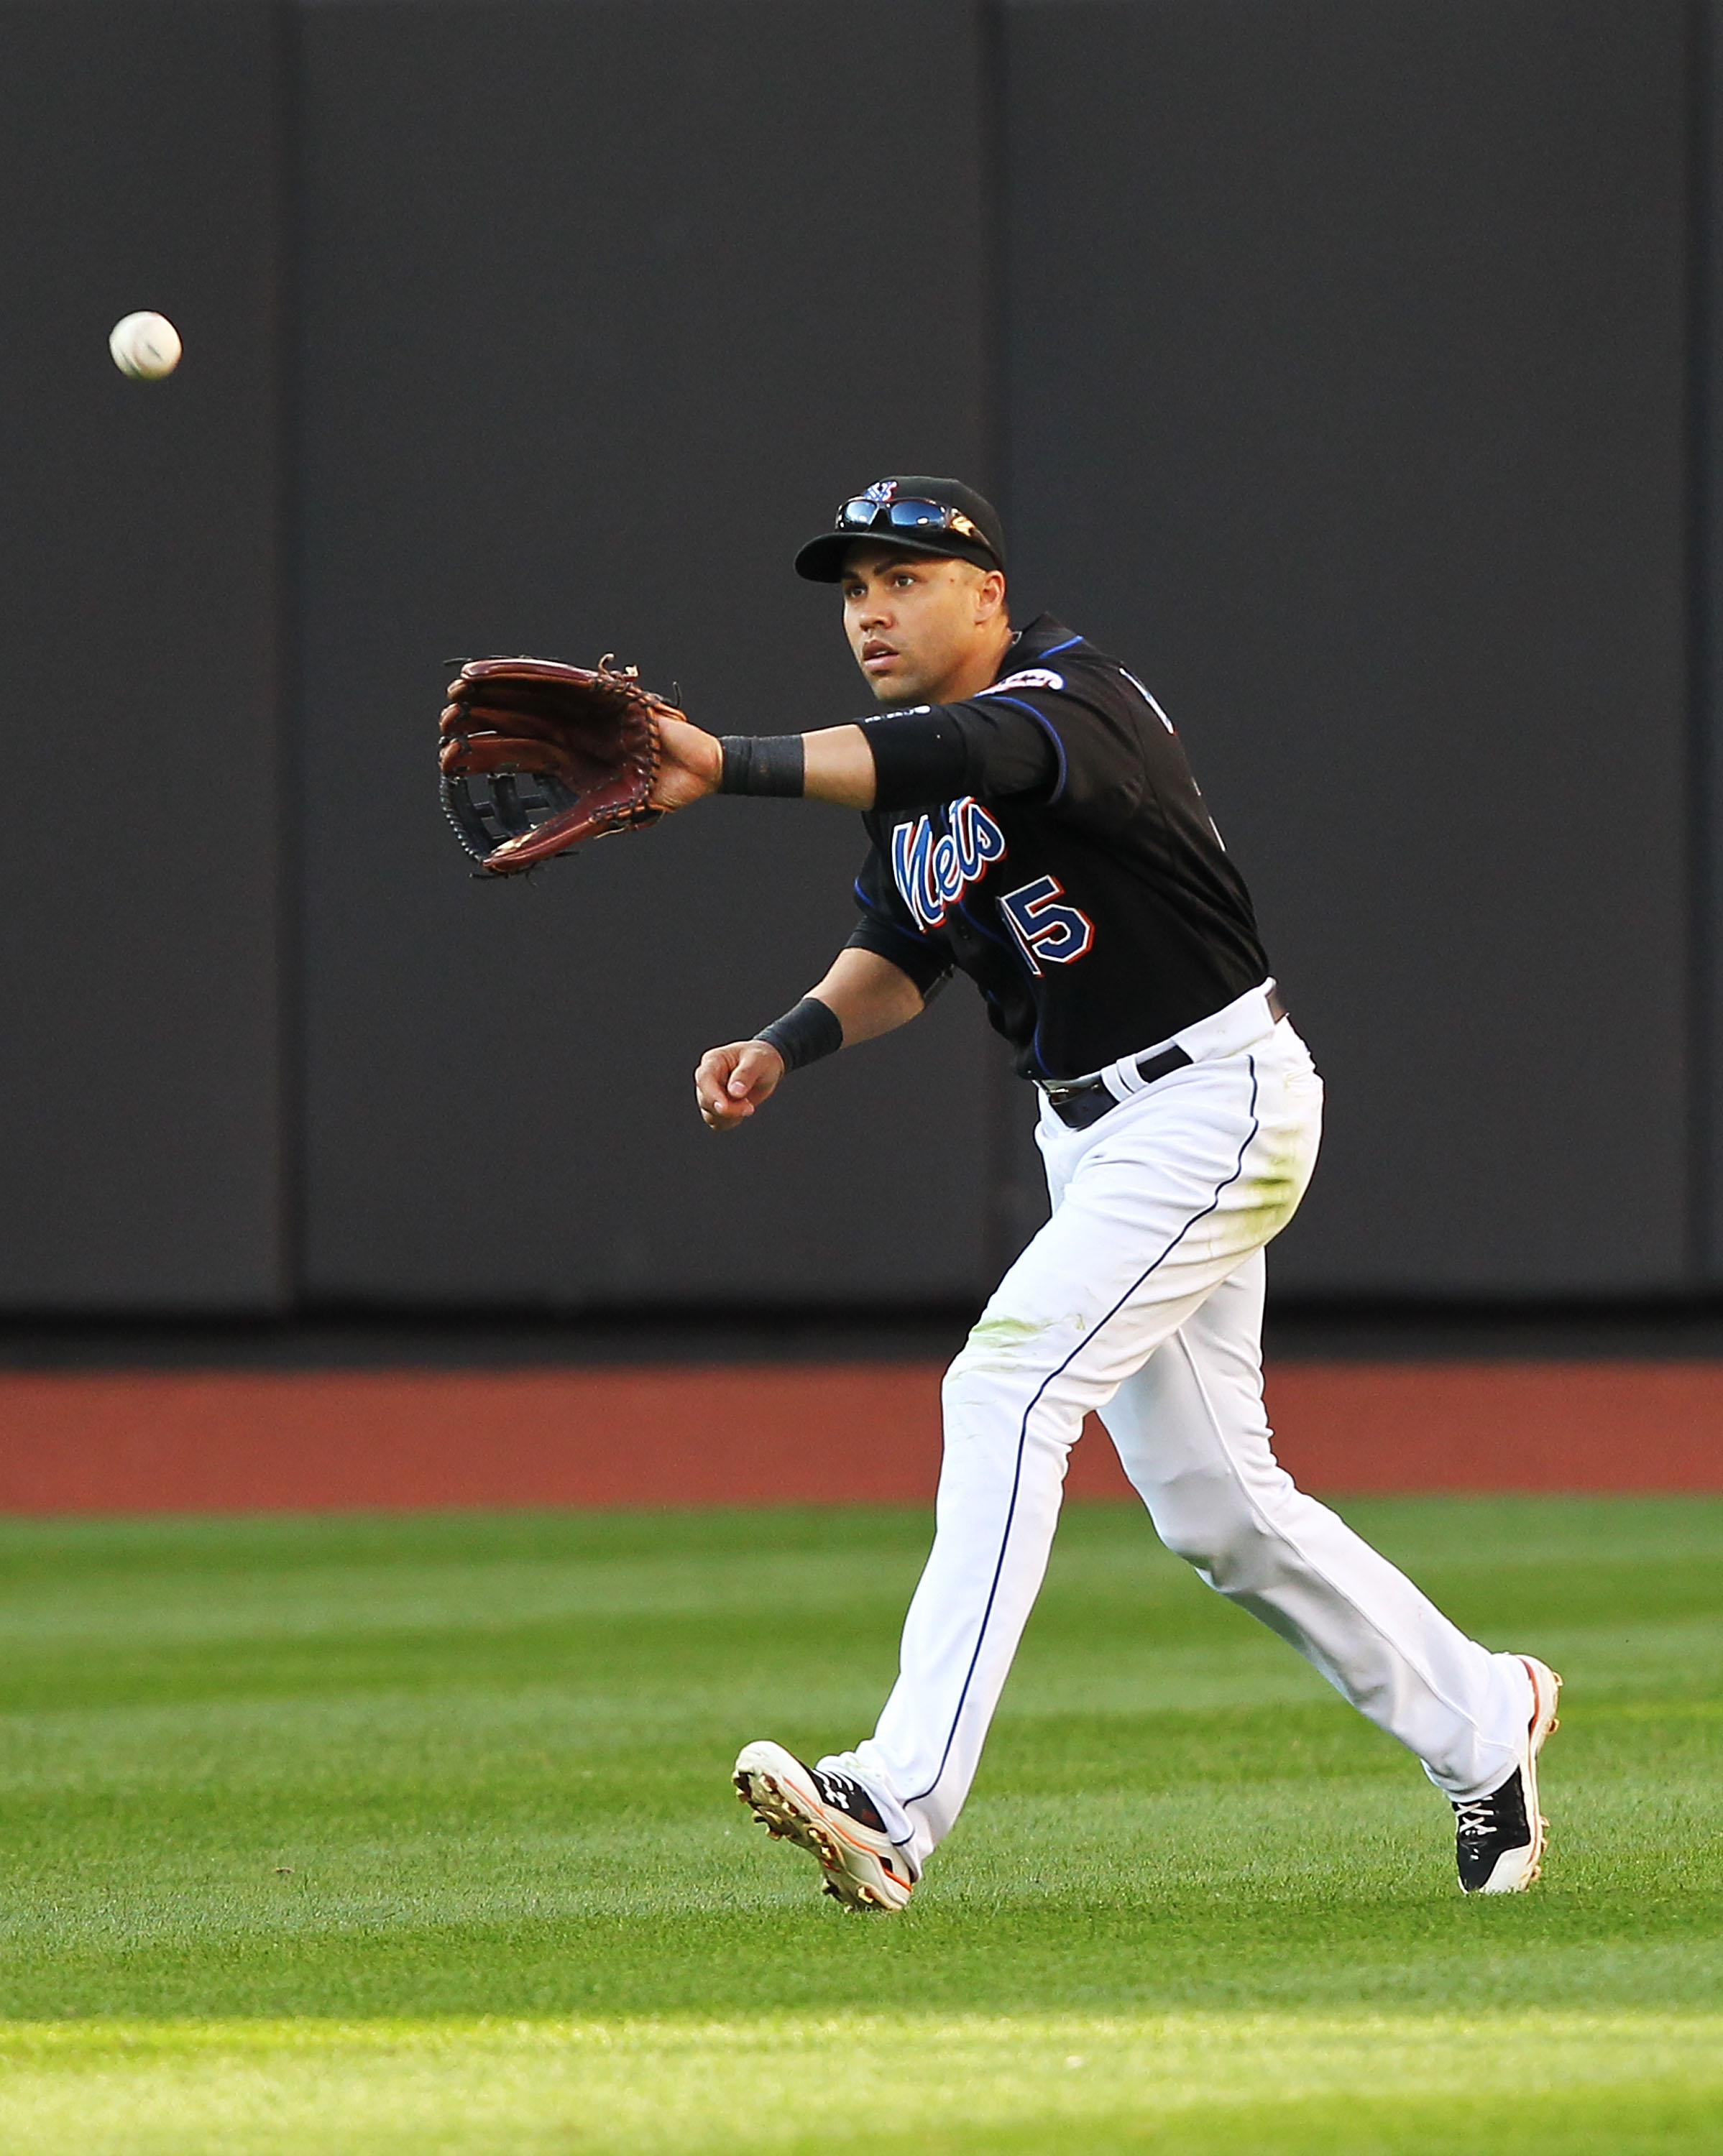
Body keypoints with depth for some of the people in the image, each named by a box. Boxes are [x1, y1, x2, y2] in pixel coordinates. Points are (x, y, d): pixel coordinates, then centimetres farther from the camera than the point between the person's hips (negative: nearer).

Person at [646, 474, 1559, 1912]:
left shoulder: (1072, 700, -21)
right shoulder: (908, 780, 6)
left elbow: (960, 756, -43)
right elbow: (902, 953, 21)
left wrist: (726, 765, -57)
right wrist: (790, 1042, -1)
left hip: (1218, 1102, -10)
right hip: (1092, 1134, 10)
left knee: (1008, 1386, -23)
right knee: (1209, 1501, 14)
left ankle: (901, 1804, -31)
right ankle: (1481, 1721, 33)